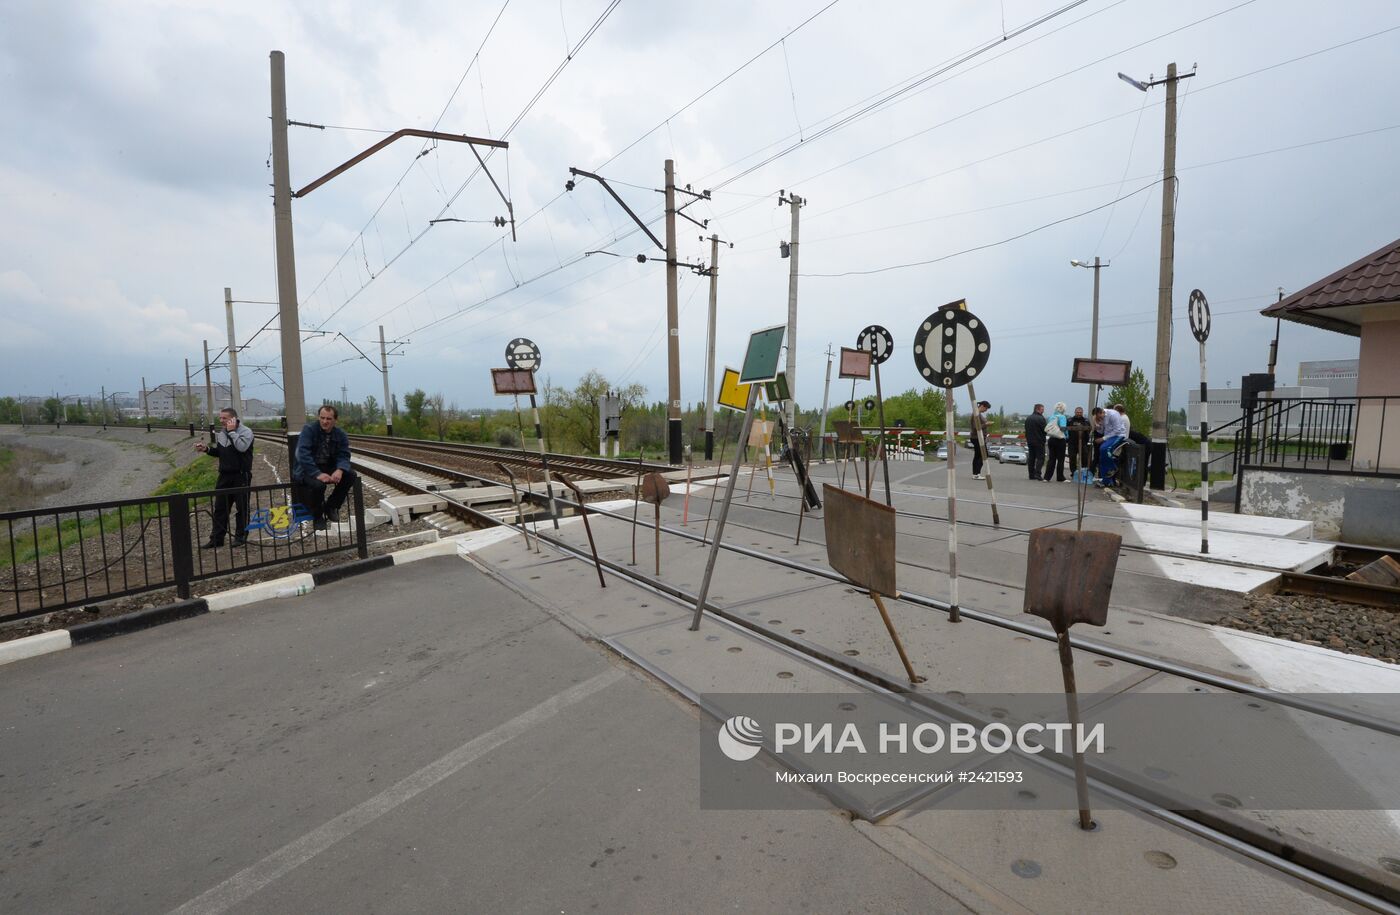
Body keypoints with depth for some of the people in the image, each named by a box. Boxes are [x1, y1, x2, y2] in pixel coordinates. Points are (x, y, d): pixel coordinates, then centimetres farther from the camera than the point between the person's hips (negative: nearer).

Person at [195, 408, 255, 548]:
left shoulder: (246, 431, -8)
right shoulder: (221, 433, 12)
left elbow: (242, 447, -26)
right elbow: (219, 452, 22)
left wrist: (232, 431, -18)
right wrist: (207, 449, 3)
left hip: (241, 475, -6)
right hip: (224, 475, 6)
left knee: (242, 507, 2)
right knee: (220, 507, 6)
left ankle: (241, 536, 13)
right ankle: (217, 538, 12)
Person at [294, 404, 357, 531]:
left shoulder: (340, 434, 0)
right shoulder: (308, 429, -14)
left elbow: (343, 456, -5)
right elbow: (303, 454, -24)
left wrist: (339, 470, -28)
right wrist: (317, 474, -35)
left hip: (328, 468, 5)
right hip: (307, 470, -5)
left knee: (350, 475, -19)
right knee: (318, 484, -35)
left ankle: (331, 507, 1)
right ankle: (317, 516, -5)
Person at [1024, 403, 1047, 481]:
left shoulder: (1028, 418, 12)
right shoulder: (1041, 418, -13)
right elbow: (1045, 430, -13)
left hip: (1030, 441, 7)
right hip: (1039, 441, -7)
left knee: (1031, 458, 10)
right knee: (1040, 457, -4)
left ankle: (1031, 474, 10)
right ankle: (1037, 473, -14)